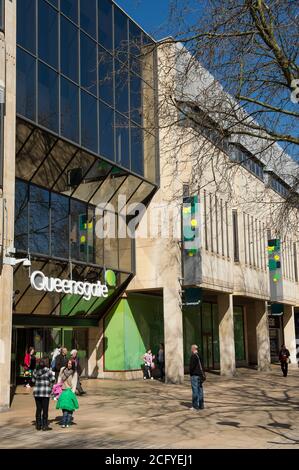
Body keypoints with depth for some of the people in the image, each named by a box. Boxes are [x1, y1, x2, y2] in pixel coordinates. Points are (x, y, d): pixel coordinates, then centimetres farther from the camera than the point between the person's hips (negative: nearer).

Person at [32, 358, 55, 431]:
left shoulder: (35, 371, 7)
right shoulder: (48, 371, -8)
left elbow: (33, 381, 12)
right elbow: (52, 379, -13)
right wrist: (50, 386, 4)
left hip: (36, 392, 5)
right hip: (45, 392, -5)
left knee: (38, 409, 13)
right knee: (45, 409, 1)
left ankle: (38, 425, 17)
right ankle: (44, 426, 3)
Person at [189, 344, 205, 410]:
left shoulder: (193, 356, -14)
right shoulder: (199, 356, 11)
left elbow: (192, 366, -17)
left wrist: (191, 373, -3)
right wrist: (202, 374, 17)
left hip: (194, 375, -8)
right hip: (199, 375, 8)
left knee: (195, 390, -5)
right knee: (200, 390, 10)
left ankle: (195, 406, -3)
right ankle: (201, 405, 13)